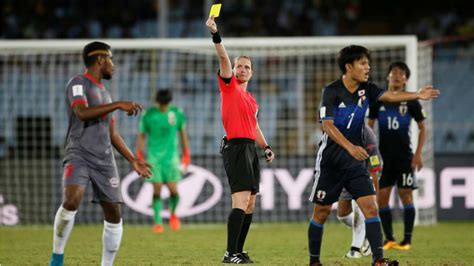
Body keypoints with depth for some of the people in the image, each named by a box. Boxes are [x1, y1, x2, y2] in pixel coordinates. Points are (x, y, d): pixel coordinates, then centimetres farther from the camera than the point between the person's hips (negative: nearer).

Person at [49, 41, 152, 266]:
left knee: (114, 214, 0)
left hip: (104, 160, 7)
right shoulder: (78, 84, -1)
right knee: (71, 201, -29)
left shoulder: (104, 93, 22)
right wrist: (118, 105, -20)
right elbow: (83, 112, -21)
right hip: (79, 155, -7)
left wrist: (133, 160, 24)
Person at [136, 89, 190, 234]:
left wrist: (186, 154, 14)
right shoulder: (148, 115, -2)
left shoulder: (177, 113, 1)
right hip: (154, 157, -1)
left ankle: (173, 213, 22)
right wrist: (139, 155, 1)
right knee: (157, 190, -6)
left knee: (173, 190, -7)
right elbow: (141, 135, 6)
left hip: (171, 157, 1)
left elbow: (183, 133, 13)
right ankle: (157, 222, 2)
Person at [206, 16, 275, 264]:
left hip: (250, 149, 8)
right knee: (241, 201, -18)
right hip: (236, 147, -8)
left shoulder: (251, 99, 21)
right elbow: (223, 58, -12)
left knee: (249, 205, 8)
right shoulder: (229, 86, 1)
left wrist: (266, 147, 18)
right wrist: (215, 34, -25)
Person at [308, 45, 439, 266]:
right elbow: (327, 125, -19)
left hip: (355, 160, 4)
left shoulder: (366, 89, 2)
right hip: (330, 160, -4)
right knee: (322, 212, 4)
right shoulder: (331, 91, -11)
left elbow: (390, 96, -14)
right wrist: (350, 147, -30)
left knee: (370, 206, -10)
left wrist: (417, 95, -30)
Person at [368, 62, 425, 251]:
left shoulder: (411, 102, 0)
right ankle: (389, 239, 9)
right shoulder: (378, 100, 5)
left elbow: (422, 128, 5)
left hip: (404, 156, -2)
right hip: (384, 156, 2)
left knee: (406, 195, -4)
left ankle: (407, 240, 2)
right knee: (381, 197, -1)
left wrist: (418, 154, -4)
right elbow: (369, 127, 10)